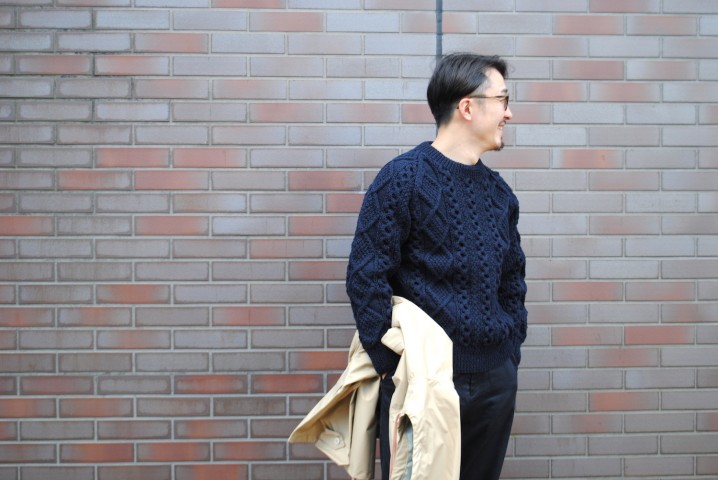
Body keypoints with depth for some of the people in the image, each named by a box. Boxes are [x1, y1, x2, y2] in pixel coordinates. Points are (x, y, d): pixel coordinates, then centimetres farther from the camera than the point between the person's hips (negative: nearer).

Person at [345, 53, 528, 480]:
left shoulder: (500, 192, 10)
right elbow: (365, 277, -13)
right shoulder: (403, 179, -10)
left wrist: (512, 349, 9)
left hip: (496, 380, 6)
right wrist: (391, 364, -14)